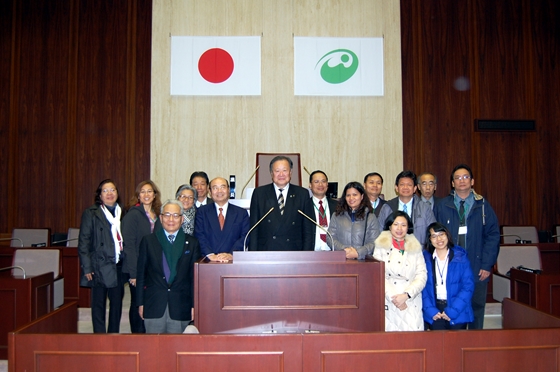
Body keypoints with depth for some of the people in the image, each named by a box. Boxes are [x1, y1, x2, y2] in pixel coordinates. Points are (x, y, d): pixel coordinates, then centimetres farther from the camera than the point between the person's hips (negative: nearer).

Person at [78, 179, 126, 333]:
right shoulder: (91, 213, 0)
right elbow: (83, 242, -3)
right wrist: (87, 267, -10)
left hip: (118, 267, 4)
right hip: (99, 267, -3)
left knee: (117, 303, 9)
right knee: (99, 305, 3)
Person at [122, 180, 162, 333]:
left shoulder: (157, 214, 11)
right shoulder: (132, 215, -7)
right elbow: (128, 245, -11)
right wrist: (133, 273, -16)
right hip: (138, 269, -5)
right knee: (138, 305, 4)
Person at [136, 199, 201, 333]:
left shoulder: (192, 243, 5)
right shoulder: (148, 241, 5)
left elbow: (195, 277, 4)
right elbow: (141, 274, 6)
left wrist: (194, 305, 0)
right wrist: (141, 303, 2)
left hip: (180, 307, 0)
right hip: (154, 306, 0)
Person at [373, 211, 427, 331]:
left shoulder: (415, 247, 12)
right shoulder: (381, 246, 7)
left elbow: (422, 276, 4)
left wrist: (406, 295, -10)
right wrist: (392, 297, -11)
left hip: (412, 303, 1)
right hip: (388, 303, -1)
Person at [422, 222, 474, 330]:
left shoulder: (460, 256, -1)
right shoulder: (425, 258, 2)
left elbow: (468, 286, -5)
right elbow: (422, 287, 0)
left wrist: (452, 311, -12)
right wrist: (430, 311, -12)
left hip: (457, 313, 0)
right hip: (434, 314, 1)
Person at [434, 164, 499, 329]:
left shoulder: (482, 206, 4)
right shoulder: (442, 206, 4)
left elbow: (492, 236, 1)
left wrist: (487, 265, -6)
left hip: (477, 270, 0)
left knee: (476, 308, 9)